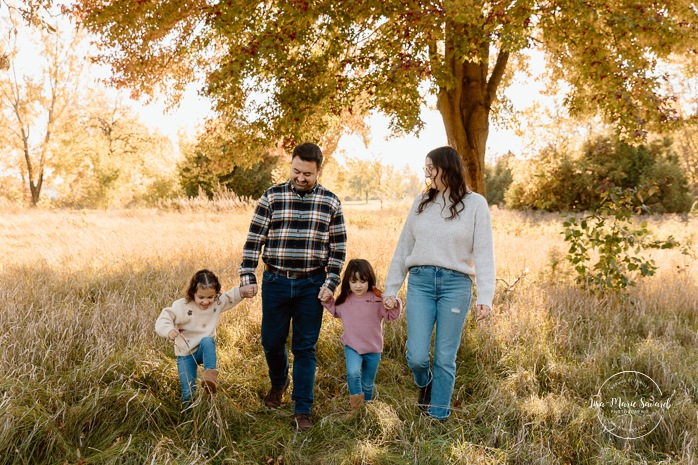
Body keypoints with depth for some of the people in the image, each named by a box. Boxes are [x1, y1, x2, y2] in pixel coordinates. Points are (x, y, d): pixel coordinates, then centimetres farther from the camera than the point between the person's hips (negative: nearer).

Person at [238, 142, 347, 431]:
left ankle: (302, 411, 13)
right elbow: (253, 240, 1)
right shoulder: (272, 197, 0)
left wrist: (331, 284, -3)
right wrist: (247, 277, -5)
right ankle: (278, 383, 42)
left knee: (305, 348, 3)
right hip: (275, 282, 1)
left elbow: (338, 248, 4)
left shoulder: (330, 202, 1)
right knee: (272, 342, 11)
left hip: (311, 285, -1)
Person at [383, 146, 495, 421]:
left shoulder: (475, 204, 1)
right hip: (420, 281, 2)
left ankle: (438, 416, 23)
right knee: (416, 356, -3)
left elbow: (483, 253, -3)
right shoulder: (421, 202, 10)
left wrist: (485, 297, -11)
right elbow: (403, 248, 13)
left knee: (445, 358, 4)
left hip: (456, 284, -2)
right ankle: (425, 384, 32)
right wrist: (391, 290, 11)